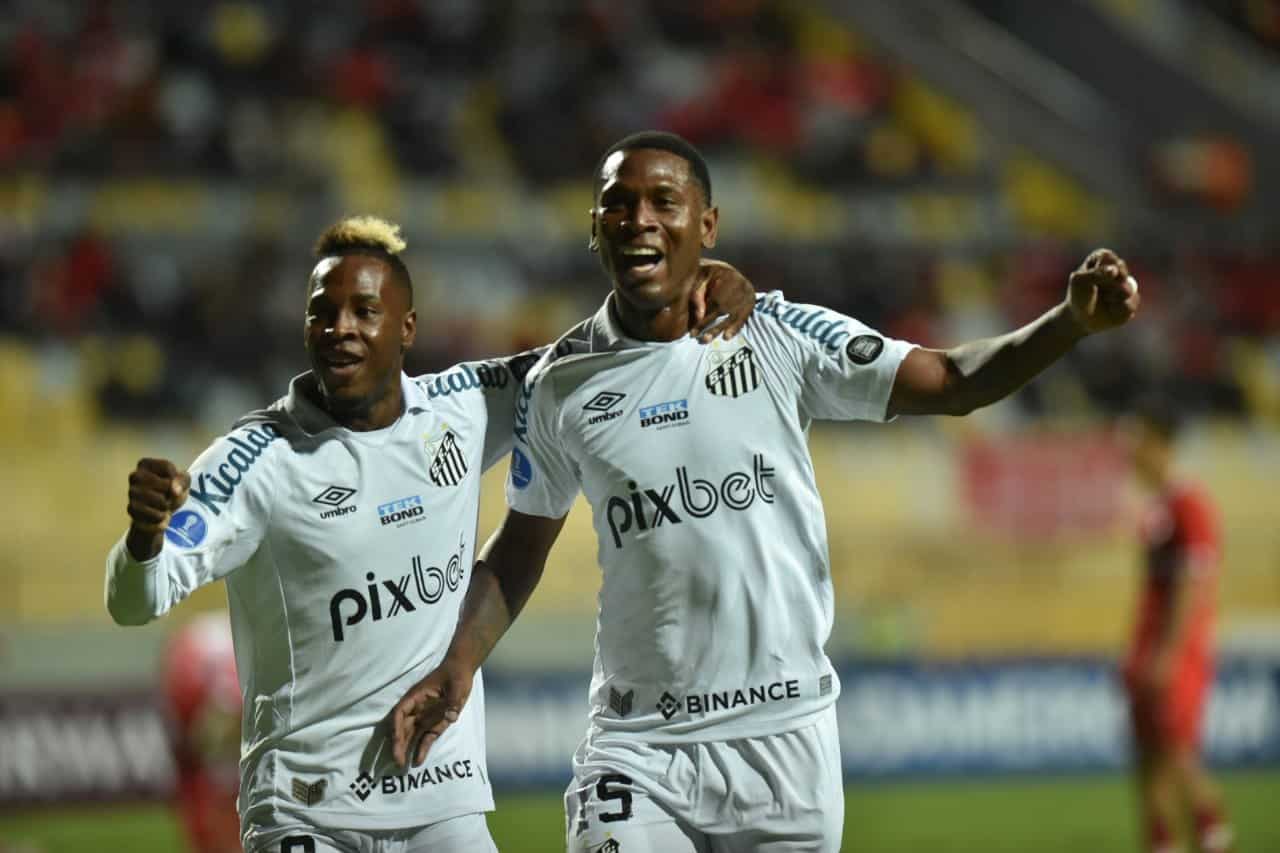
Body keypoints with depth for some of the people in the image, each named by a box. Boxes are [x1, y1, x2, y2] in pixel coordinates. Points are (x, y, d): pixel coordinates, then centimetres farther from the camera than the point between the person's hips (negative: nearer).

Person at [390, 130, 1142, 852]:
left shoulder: (781, 339, -2)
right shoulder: (560, 385, 3)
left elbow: (953, 382, -7)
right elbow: (521, 545, 15)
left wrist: (1074, 321, -23)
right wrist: (458, 665, 3)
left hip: (785, 733, 0)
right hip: (639, 743, 0)